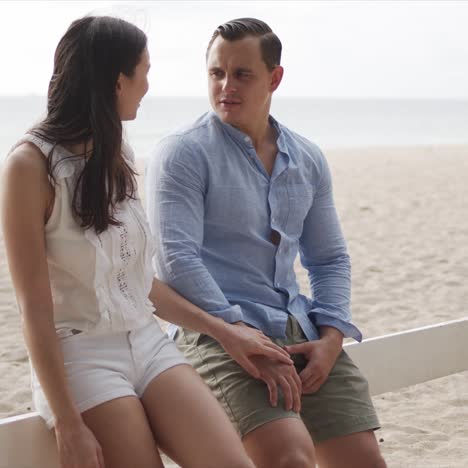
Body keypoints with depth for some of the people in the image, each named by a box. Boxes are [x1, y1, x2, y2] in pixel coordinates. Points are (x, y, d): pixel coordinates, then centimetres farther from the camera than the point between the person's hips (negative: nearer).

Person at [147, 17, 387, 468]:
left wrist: (330, 339, 1)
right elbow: (177, 260, -14)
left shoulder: (307, 160, 14)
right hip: (218, 333, -6)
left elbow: (329, 258, 18)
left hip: (300, 332, 6)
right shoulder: (182, 155, -4)